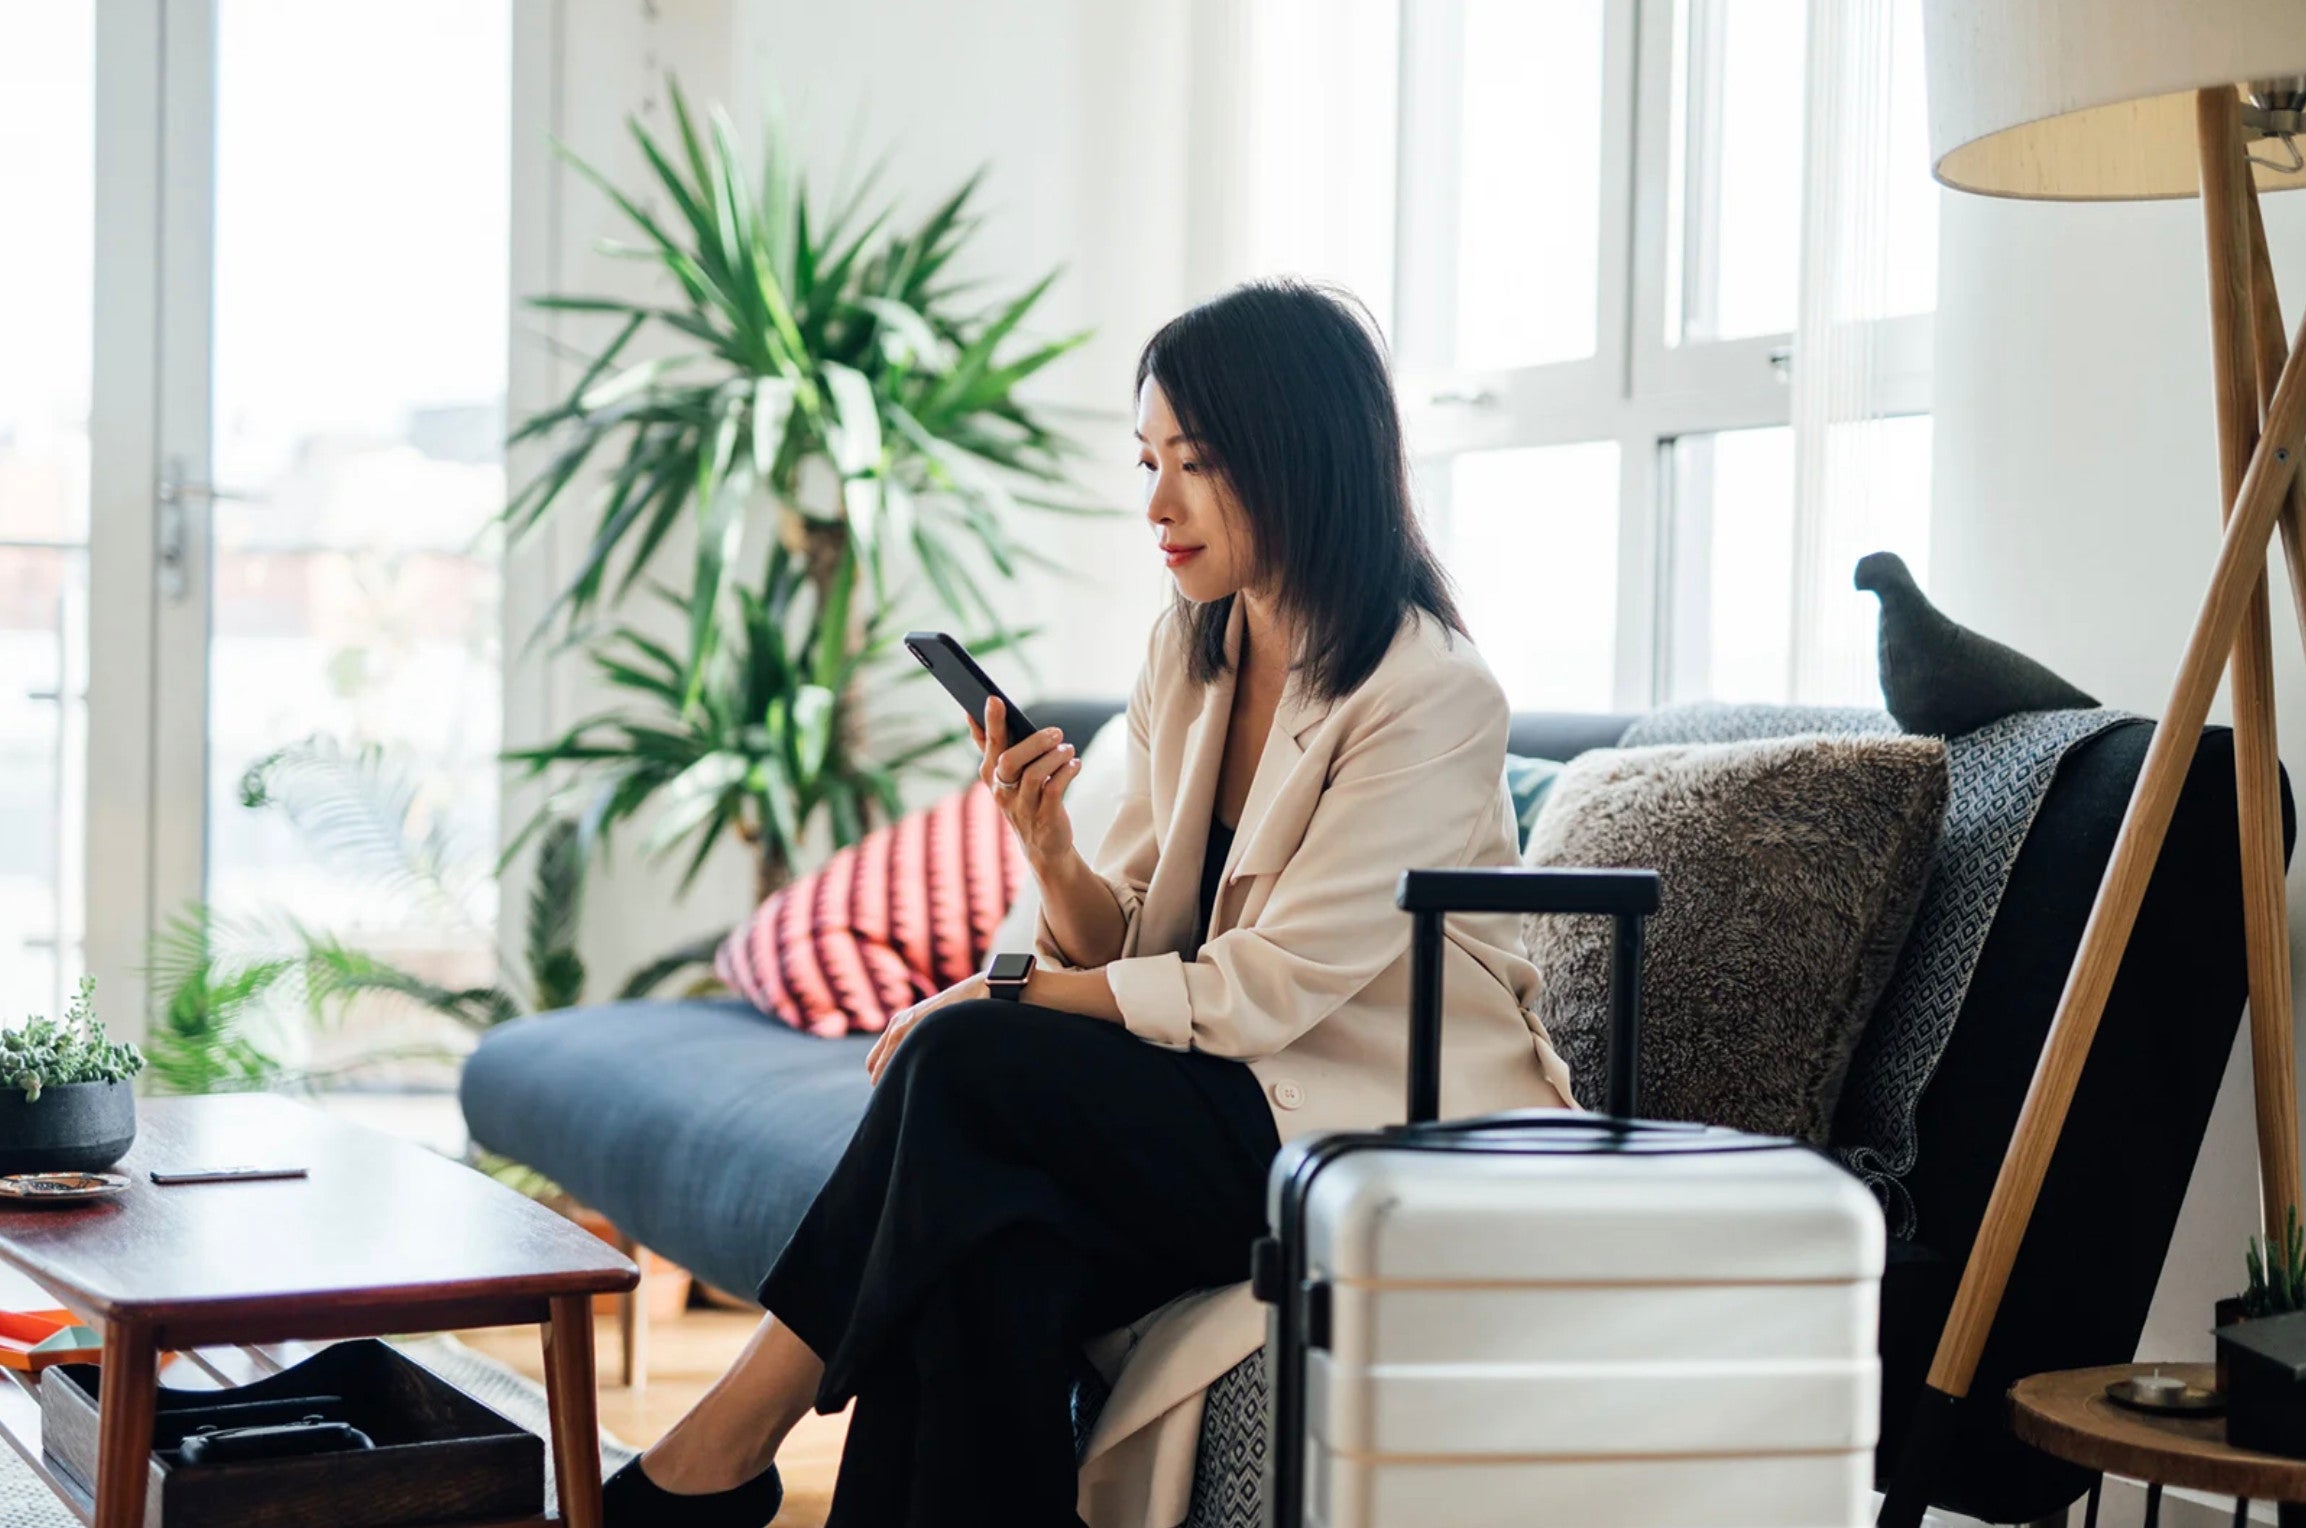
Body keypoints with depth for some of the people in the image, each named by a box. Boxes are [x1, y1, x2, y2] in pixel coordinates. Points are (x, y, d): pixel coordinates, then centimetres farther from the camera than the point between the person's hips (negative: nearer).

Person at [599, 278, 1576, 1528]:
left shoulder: (1431, 696, -15)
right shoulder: (1189, 654, 8)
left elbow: (1267, 992, -18)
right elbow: (1125, 949, 6)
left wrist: (1005, 995, -14)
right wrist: (1051, 853, -16)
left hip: (1398, 1144, -6)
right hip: (1230, 1120, 6)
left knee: (967, 1064, -23)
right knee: (992, 1255, -26)